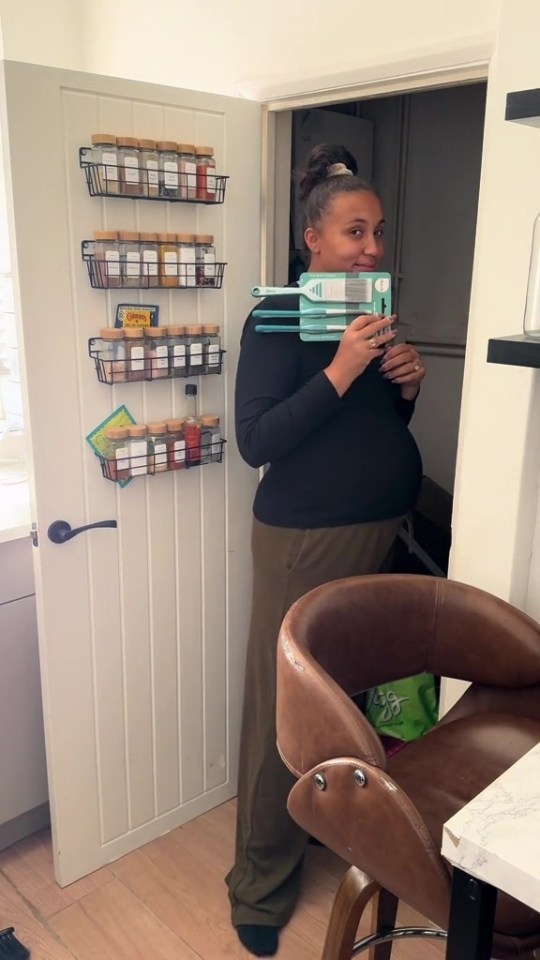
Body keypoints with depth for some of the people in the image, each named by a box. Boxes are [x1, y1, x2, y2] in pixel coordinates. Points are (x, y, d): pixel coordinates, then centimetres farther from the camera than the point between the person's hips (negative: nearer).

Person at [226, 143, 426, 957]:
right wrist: (339, 371, -24)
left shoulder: (374, 314, 11)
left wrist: (407, 386, -1)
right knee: (283, 712, 2)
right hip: (305, 541, -7)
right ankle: (261, 890, 20)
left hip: (383, 532, 7)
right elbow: (256, 442, -18)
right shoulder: (278, 319, -10)